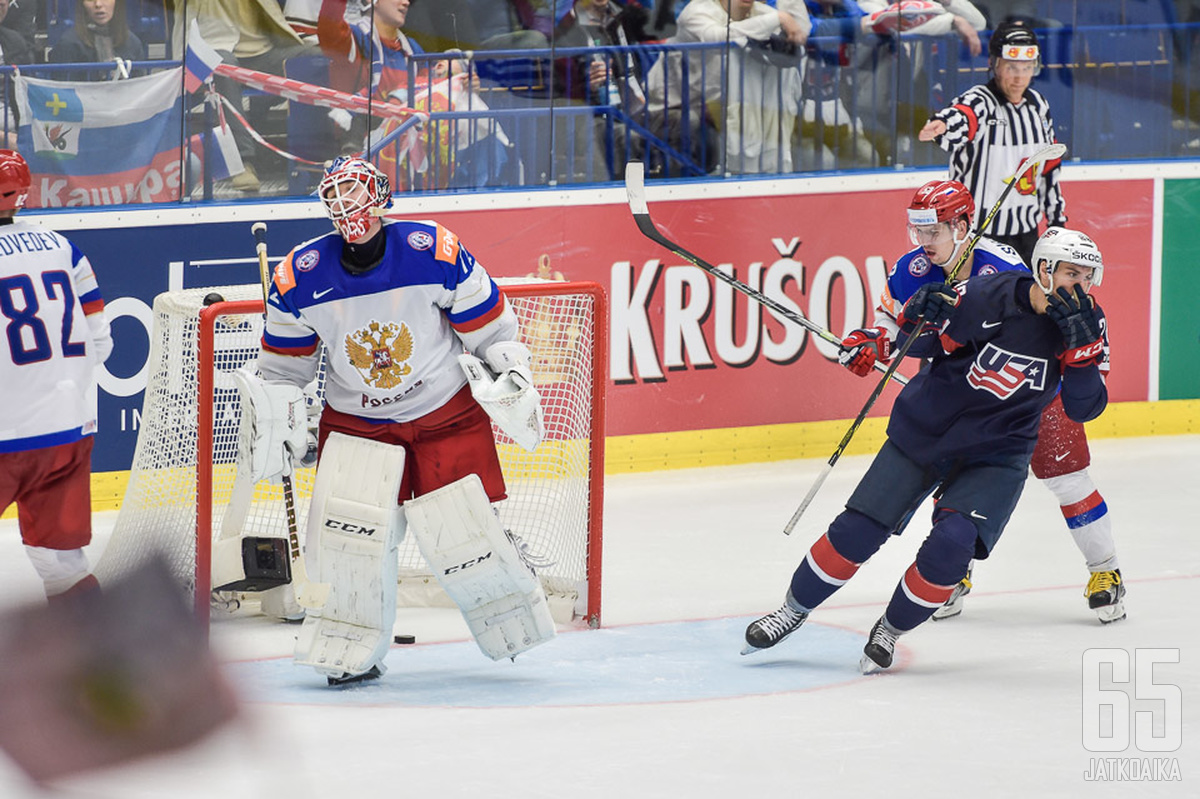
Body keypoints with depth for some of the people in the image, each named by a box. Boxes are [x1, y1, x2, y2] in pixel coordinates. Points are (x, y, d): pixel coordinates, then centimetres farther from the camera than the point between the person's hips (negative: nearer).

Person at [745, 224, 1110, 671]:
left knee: (951, 543, -20)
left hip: (994, 454, 1)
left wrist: (1081, 345, -30)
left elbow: (1084, 408, -16)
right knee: (857, 530, -3)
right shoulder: (987, 298, -20)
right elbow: (916, 343, -9)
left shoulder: (1086, 323, -12)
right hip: (925, 430, -1)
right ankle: (793, 610, 21)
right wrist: (927, 314, -32)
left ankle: (891, 630, 5)